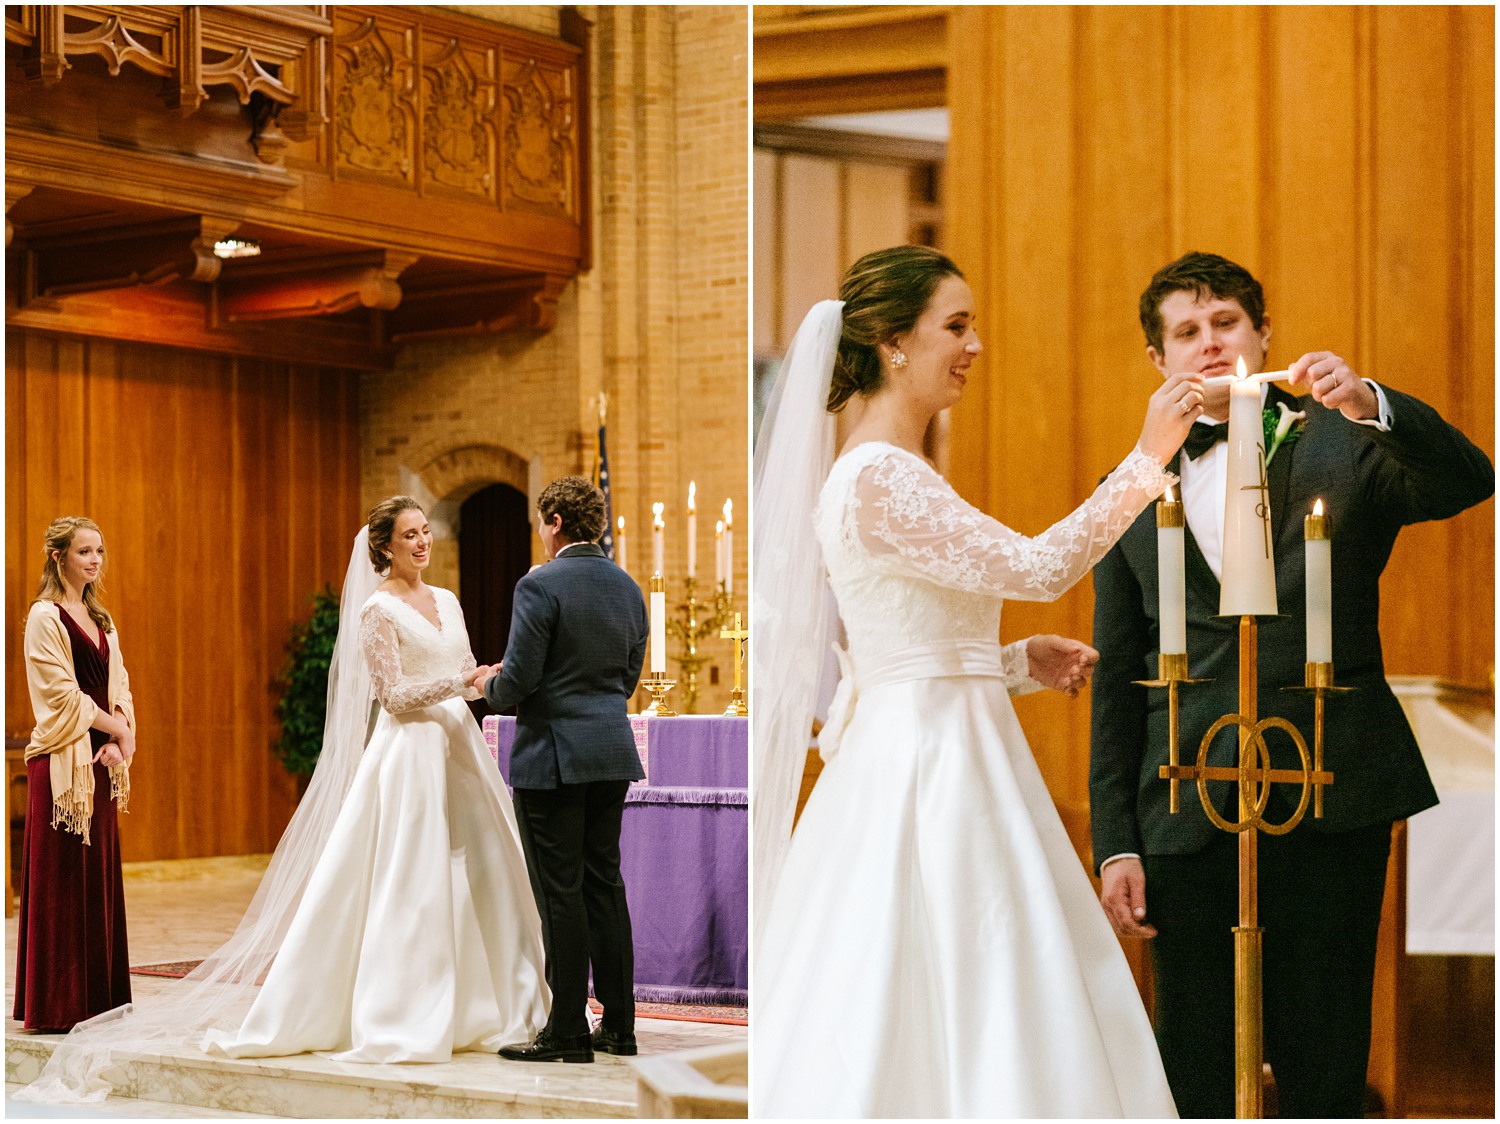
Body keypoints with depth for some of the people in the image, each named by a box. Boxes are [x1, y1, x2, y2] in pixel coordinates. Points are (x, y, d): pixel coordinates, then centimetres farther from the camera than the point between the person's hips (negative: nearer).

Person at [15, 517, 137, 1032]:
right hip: (63, 761, -8)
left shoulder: (99, 618, 16)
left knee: (99, 878, 8)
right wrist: (119, 729, -7)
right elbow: (64, 694, -13)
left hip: (101, 762, 8)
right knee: (63, 881, -4)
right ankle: (58, 1005, 1)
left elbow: (117, 685, 12)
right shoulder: (46, 617, -7)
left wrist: (122, 736, -5)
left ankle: (98, 999, 14)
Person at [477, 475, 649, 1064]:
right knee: (605, 887, 12)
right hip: (612, 753, 7)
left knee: (560, 894, -2)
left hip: (553, 757, -7)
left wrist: (491, 686, 6)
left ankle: (567, 1032, 2)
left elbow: (518, 680, -16)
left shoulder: (540, 585, -13)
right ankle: (618, 1025, 15)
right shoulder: (628, 587, 10)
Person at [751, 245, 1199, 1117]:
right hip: (926, 772, -10)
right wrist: (1149, 458, -15)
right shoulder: (880, 476, -16)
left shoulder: (891, 473, 15)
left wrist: (1022, 663, 10)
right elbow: (1038, 567, -20)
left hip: (925, 759, 10)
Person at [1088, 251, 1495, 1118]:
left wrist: (1373, 405, -26)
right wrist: (1115, 842, 7)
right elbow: (1117, 682, 12)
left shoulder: (1343, 445, 7)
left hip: (1331, 795, -2)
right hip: (1186, 811, 2)